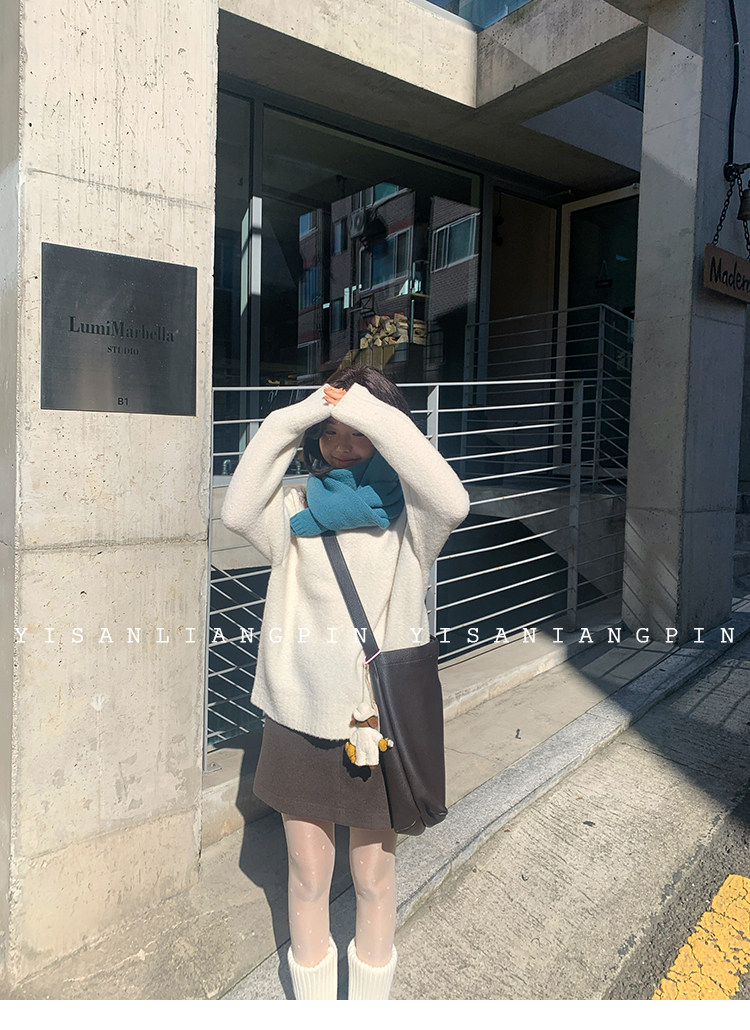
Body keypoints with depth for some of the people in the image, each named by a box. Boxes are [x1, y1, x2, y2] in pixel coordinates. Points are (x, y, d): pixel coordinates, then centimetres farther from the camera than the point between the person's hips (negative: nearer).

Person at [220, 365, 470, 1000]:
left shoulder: (405, 519, -6)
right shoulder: (298, 514, 0)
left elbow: (451, 503, -29)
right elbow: (238, 511, -20)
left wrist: (373, 415, -28)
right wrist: (290, 421, -22)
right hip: (300, 722, 2)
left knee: (374, 877, 17)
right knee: (308, 876, 17)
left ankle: (372, 1000, 44)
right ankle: (312, 1002, 42)